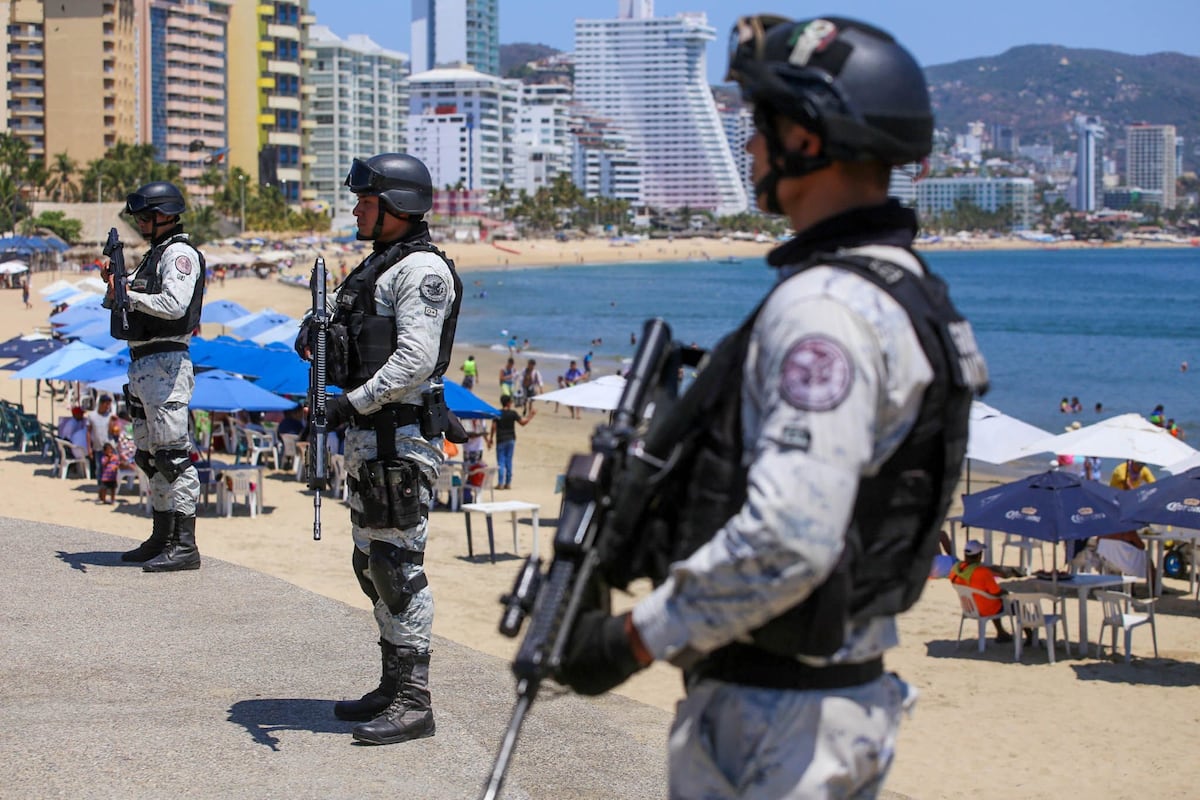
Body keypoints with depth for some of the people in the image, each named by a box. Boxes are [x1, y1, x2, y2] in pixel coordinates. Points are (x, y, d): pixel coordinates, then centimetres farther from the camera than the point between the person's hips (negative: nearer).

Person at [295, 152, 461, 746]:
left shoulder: (422, 270, -12)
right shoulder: (377, 265, 18)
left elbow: (416, 358, -22)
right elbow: (332, 319, 23)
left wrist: (355, 402, -23)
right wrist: (311, 332, 0)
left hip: (401, 436, -10)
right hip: (367, 434, 10)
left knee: (398, 564, -9)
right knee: (373, 563, 14)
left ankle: (413, 703, -6)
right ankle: (393, 689, 23)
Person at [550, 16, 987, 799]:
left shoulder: (824, 308, -21)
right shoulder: (902, 288, 12)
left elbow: (790, 540, -30)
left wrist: (634, 638, -20)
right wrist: (636, 542, 12)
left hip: (772, 725, -10)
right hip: (850, 700, 10)